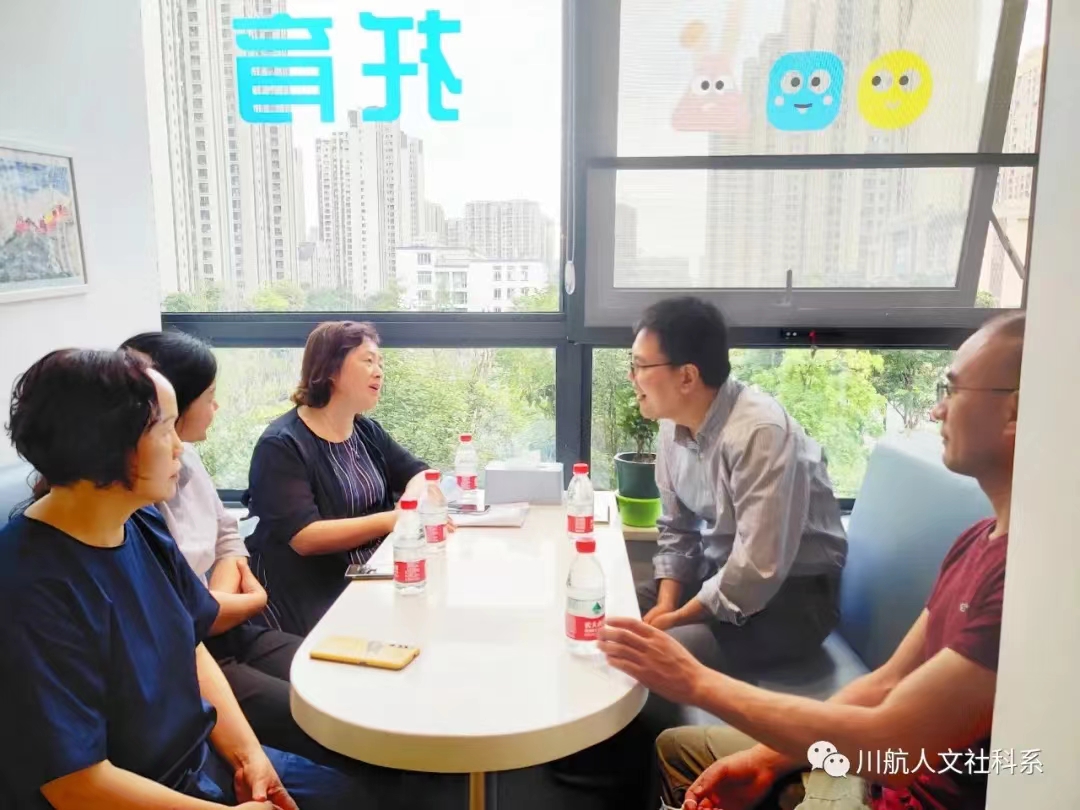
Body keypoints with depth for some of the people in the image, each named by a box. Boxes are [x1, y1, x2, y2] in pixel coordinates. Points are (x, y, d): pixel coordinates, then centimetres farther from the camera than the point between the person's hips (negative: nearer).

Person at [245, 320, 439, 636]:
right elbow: (304, 537, -20)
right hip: (312, 598, -7)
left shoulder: (367, 432, 11)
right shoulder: (282, 444, -12)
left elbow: (418, 473, 13)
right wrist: (389, 521, -26)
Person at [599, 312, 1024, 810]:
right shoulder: (979, 541, 4)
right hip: (887, 770, 8)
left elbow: (890, 742, -28)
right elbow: (888, 684, 5)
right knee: (675, 749, 13)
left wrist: (698, 682, -21)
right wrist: (771, 759, -4)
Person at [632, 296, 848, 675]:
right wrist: (666, 603, -6)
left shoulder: (760, 432, -27)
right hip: (720, 574, 7)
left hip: (791, 595, -7)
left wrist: (675, 620, -19)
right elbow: (677, 529, 7)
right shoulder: (675, 424, -3)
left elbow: (758, 571, -29)